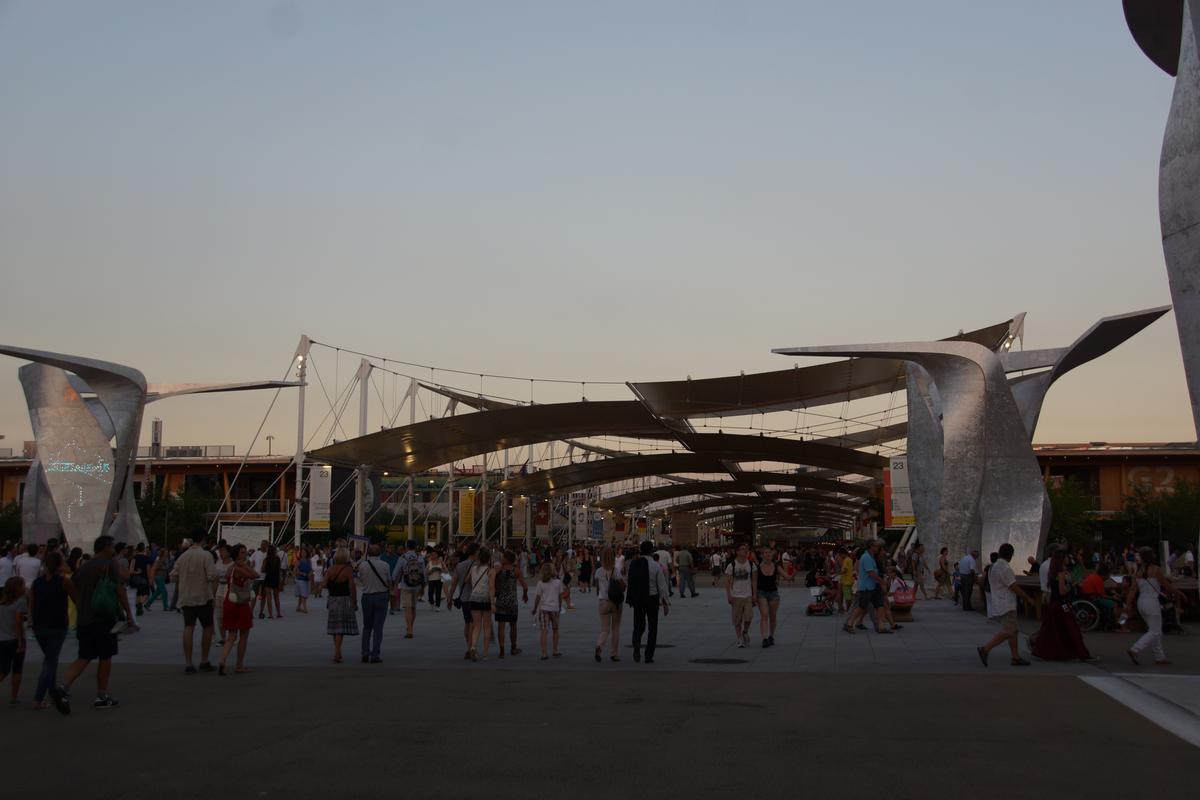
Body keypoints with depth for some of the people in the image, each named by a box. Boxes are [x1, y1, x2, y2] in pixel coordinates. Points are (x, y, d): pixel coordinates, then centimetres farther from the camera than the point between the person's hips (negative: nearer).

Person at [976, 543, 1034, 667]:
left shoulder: (993, 567, 14)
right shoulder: (1005, 567, -17)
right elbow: (1014, 587, -15)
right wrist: (1028, 599, -6)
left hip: (999, 605, 10)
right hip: (1005, 606, -10)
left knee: (1013, 631, 12)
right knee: (1007, 632, -12)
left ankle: (1016, 657, 12)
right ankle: (985, 649, -16)